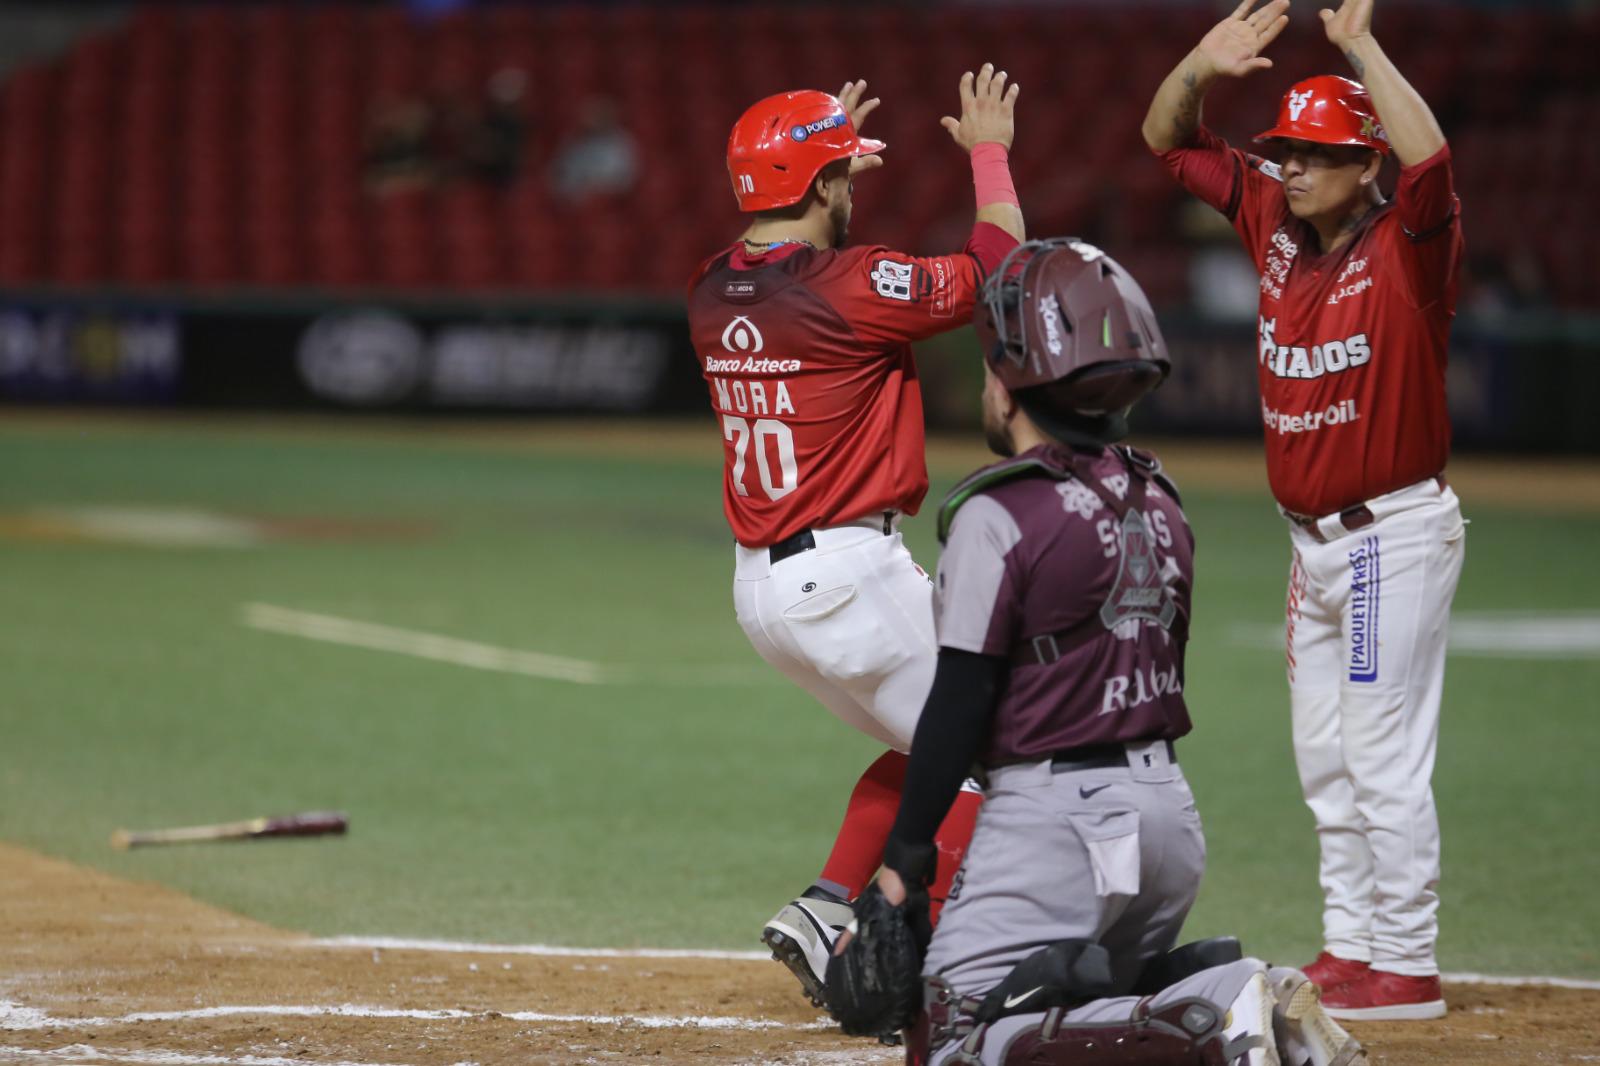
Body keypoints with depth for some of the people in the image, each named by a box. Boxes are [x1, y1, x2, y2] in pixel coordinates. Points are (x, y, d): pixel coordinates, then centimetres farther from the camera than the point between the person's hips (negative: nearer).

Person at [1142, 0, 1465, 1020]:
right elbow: (1170, 139, 9)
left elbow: (1429, 159, -36)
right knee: (1327, 764, 15)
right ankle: (1353, 948, 25)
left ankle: (1406, 968, -2)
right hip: (1318, 542, 8)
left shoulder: (1407, 245, -15)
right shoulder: (1276, 220, 5)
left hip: (1395, 538, -8)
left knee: (1386, 760, -7)